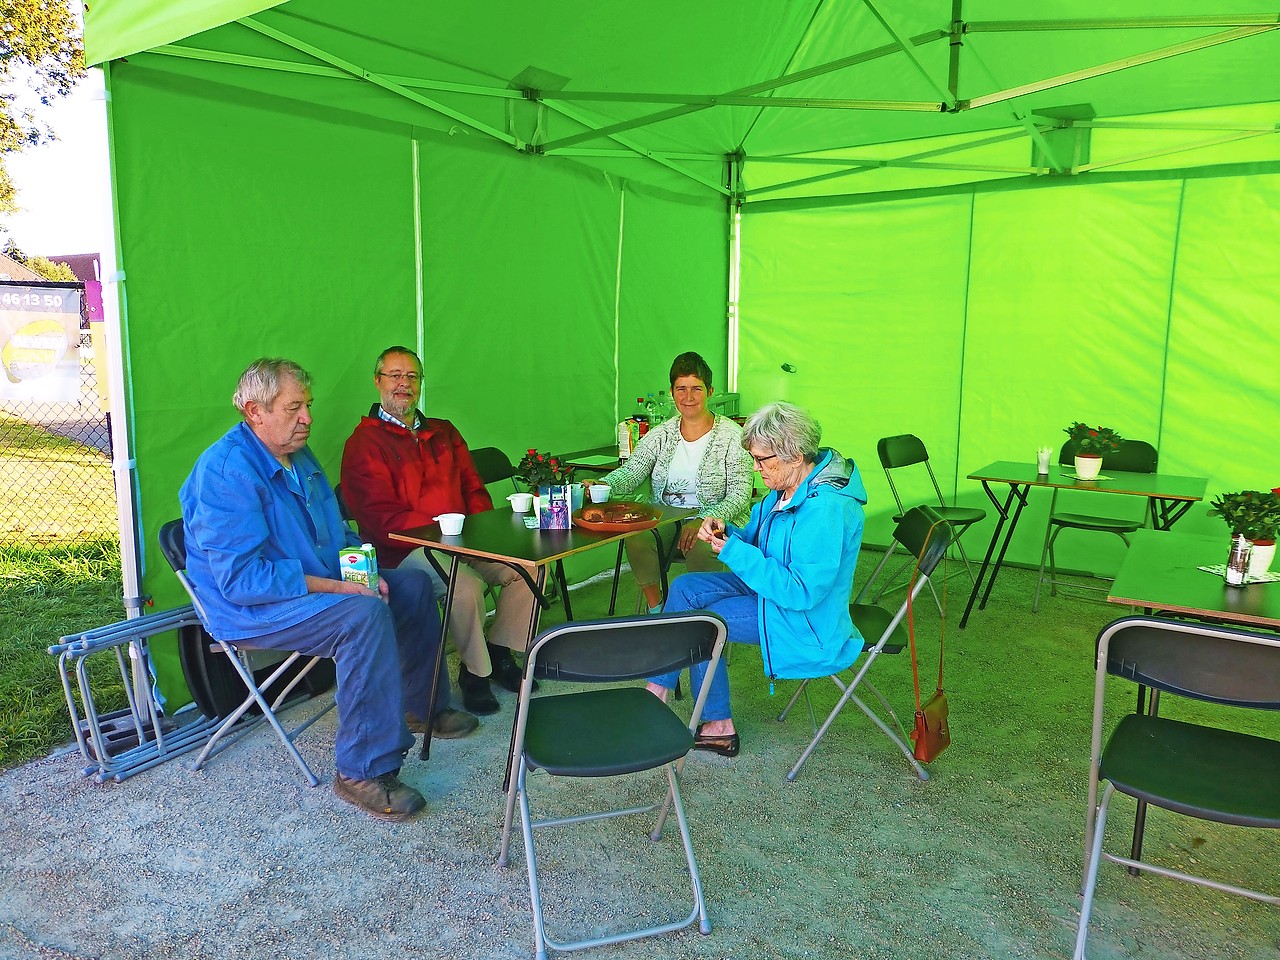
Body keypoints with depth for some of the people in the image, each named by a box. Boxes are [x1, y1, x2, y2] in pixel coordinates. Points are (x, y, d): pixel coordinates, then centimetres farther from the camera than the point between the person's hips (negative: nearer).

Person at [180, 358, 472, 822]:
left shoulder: (298, 456, 8)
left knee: (413, 583, 7)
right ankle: (363, 772, -25)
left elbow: (338, 533, 18)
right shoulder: (227, 470, -22)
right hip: (250, 609, -10)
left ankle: (419, 705, 24)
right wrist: (336, 586, -29)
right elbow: (241, 579, -28)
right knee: (364, 614, -33)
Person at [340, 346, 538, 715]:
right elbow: (382, 517, -11)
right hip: (404, 550, -6)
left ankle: (499, 654, 3)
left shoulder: (444, 433, 20)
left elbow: (474, 490, 17)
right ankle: (475, 671, -7)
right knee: (466, 584, -32)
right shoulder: (364, 443, -1)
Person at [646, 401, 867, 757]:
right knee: (685, 588, 1)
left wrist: (735, 552, -29)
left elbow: (802, 592, -32)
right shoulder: (785, 489, 0)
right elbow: (756, 542, 11)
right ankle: (655, 691, 6)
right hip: (771, 587, 10)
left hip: (804, 618, -10)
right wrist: (724, 531, -12)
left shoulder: (825, 509, -31)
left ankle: (719, 726, 9)